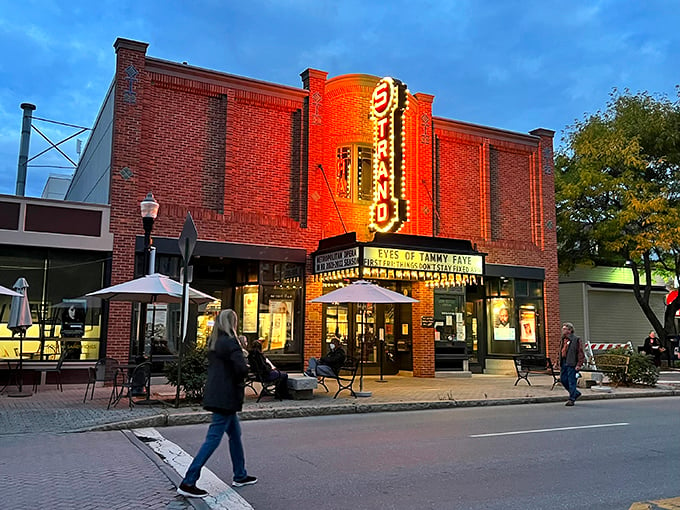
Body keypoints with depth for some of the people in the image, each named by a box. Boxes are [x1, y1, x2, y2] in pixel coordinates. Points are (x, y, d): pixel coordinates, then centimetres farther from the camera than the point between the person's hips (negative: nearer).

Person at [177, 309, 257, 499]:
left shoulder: (214, 342, 10)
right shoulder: (230, 342, -17)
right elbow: (242, 368, -24)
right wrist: (240, 378, -1)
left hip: (216, 395, 9)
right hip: (225, 398, -9)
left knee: (235, 434, 19)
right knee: (213, 439, -5)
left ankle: (240, 476, 29)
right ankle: (188, 483, -2)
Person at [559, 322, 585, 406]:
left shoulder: (576, 340, -7)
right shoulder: (562, 340, 16)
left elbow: (580, 353, -10)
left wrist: (579, 365, -16)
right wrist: (560, 364, 18)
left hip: (571, 364, -8)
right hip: (564, 363, 8)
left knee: (571, 381, -4)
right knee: (563, 379, 9)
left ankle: (571, 399, 5)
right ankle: (576, 393, 28)